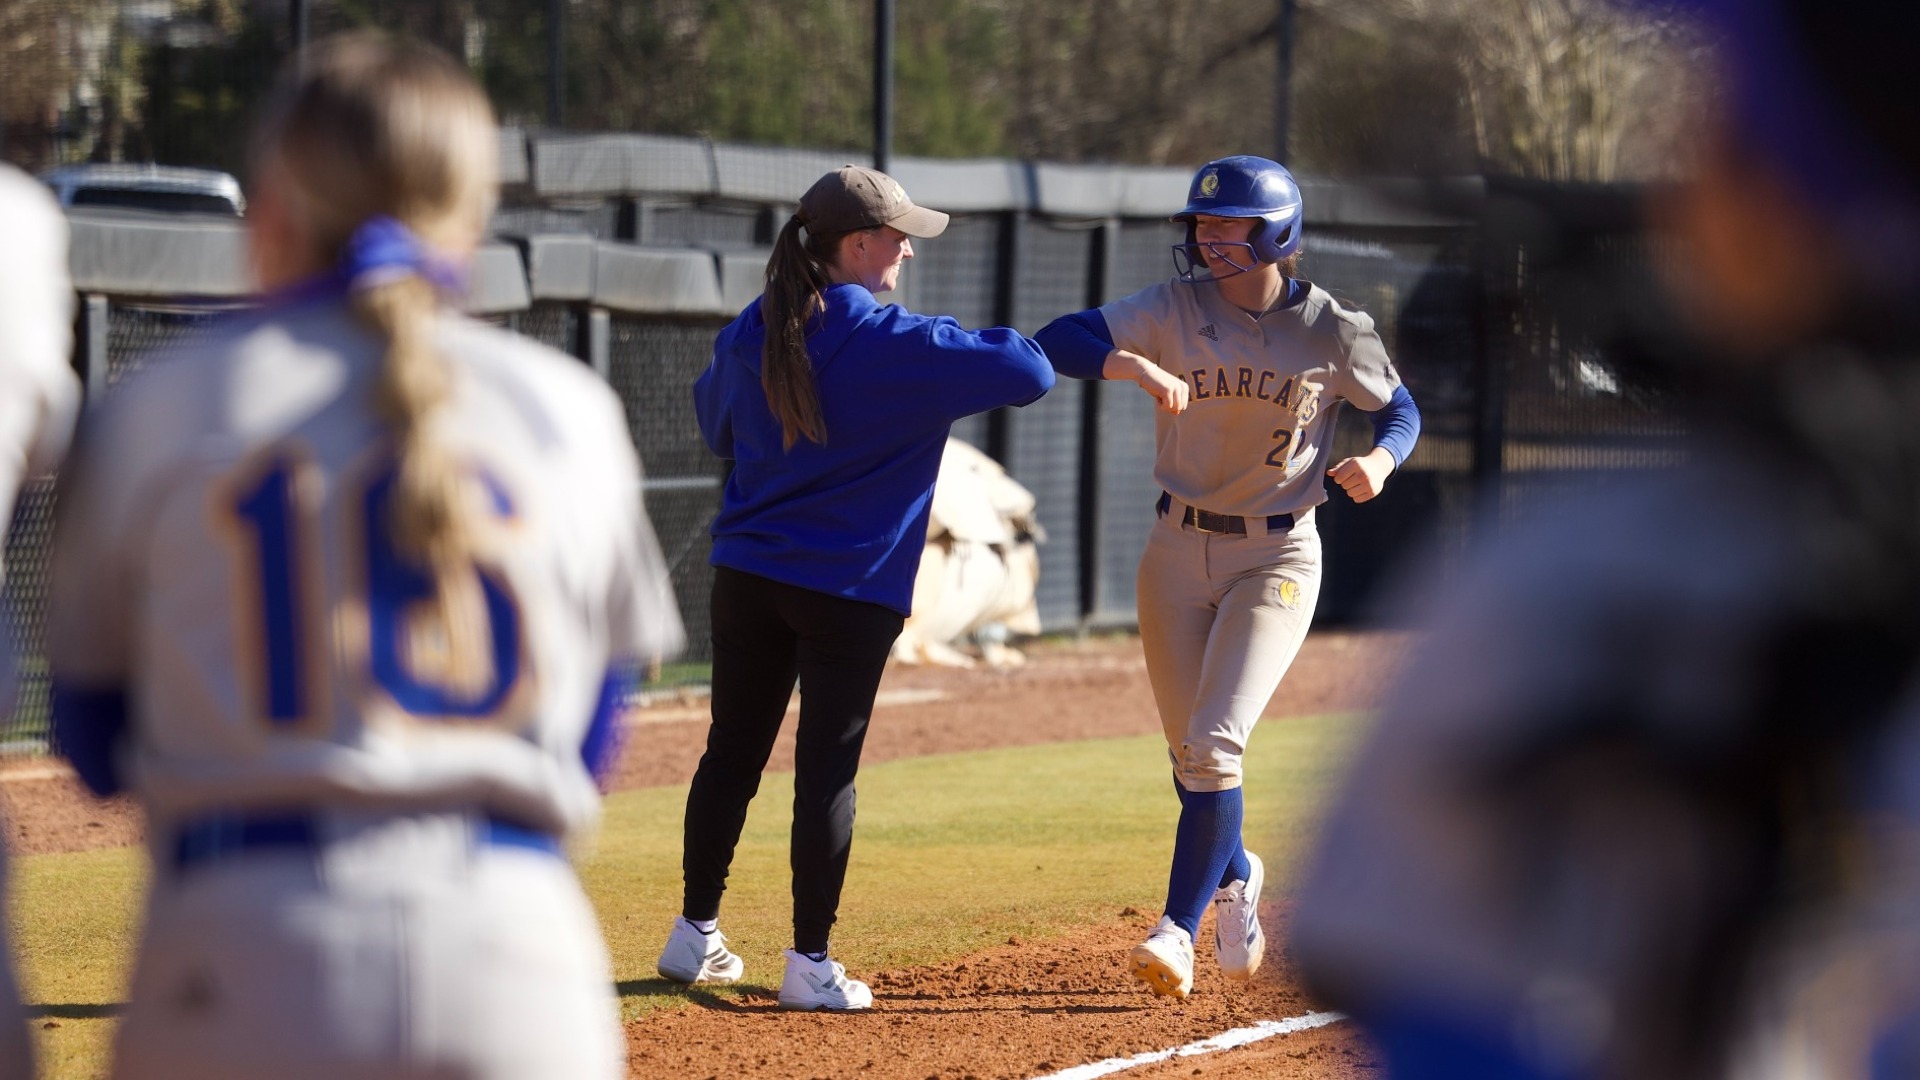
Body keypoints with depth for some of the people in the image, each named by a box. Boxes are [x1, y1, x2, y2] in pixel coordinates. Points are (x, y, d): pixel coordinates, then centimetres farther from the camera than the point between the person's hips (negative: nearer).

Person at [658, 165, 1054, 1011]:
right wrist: (993, 349, 5)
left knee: (732, 752, 14)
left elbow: (715, 420, 21)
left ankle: (695, 935, 21)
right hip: (851, 591, -5)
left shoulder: (751, 337, 3)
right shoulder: (901, 349, -15)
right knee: (827, 770, 0)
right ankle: (809, 963, 3)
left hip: (746, 580, 5)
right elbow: (1028, 372, -16)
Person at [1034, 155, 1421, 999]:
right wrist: (1135, 364, -34)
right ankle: (1232, 876, 39)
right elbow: (1056, 341, -15)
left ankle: (1180, 926, -11)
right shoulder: (1175, 309, -6)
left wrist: (1380, 459, -15)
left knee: (1215, 742, -18)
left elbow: (1398, 407, 8)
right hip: (1179, 550, 3)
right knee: (1189, 754, 11)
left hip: (1278, 557, -3)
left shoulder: (1335, 331, -8)